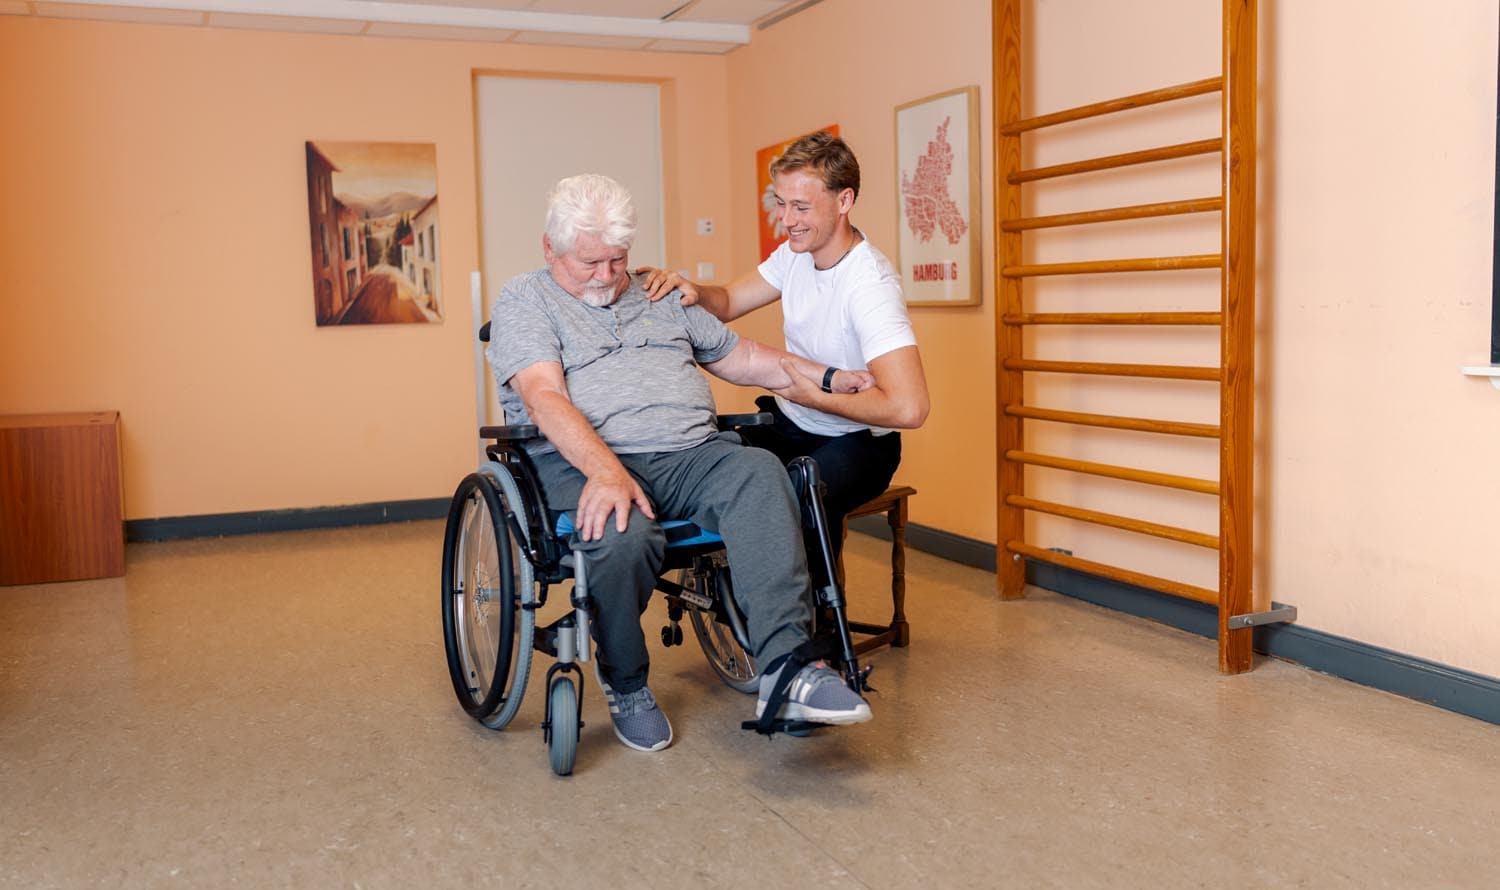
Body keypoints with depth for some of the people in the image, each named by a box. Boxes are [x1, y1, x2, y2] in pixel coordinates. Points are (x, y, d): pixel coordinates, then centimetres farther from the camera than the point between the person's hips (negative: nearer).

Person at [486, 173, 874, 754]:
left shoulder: (661, 297, 26)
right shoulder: (525, 302, 8)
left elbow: (738, 357, 29)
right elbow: (544, 397, -10)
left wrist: (827, 376, 18)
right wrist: (606, 471, -27)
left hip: (690, 455, 4)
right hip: (586, 462, -4)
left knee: (759, 473, -28)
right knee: (622, 537, -36)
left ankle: (785, 669, -36)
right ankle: (625, 687, -6)